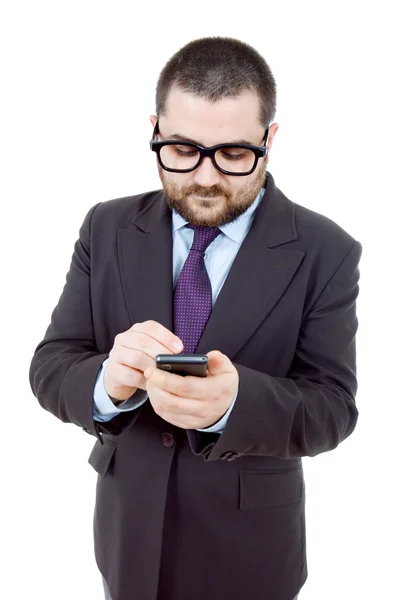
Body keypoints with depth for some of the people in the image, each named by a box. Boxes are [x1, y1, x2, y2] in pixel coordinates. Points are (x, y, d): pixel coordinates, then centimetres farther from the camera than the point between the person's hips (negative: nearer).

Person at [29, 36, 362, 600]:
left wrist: (234, 401, -36)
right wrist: (107, 383, -31)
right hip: (128, 526, 2)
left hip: (249, 549, -2)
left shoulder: (325, 252, -13)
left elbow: (331, 406, -15)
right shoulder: (107, 229, -6)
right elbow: (50, 367, -7)